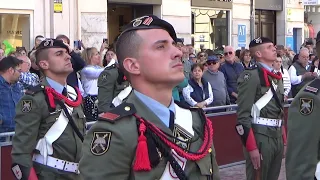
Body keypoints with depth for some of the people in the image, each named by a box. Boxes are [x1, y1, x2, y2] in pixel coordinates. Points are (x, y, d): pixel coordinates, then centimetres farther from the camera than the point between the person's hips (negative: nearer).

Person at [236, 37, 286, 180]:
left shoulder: (277, 76, 15)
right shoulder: (251, 76, -13)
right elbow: (243, 115, -17)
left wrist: (284, 140, 19)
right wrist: (252, 147, -20)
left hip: (277, 136, 8)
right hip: (260, 137, -8)